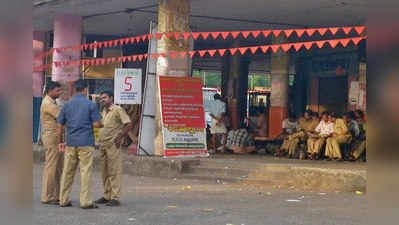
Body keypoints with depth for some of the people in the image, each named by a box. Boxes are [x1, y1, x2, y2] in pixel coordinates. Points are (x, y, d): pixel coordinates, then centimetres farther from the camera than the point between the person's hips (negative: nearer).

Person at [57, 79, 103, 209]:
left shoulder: (67, 105, 8)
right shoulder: (90, 105, -4)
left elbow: (60, 125, 8)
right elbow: (96, 124, -9)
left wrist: (60, 142, 17)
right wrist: (102, 125, 14)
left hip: (70, 143, 4)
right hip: (86, 143, -4)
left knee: (68, 172, 9)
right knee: (86, 172, -2)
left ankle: (63, 200, 13)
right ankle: (86, 202, -3)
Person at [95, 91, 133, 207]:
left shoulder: (118, 110, -7)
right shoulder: (103, 112, 18)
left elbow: (129, 125, -12)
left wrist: (120, 137, -13)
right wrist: (100, 140, 17)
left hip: (113, 145, -8)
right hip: (103, 145, 8)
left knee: (114, 171, -7)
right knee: (105, 173, 10)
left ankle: (115, 198, -6)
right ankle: (107, 196, 17)